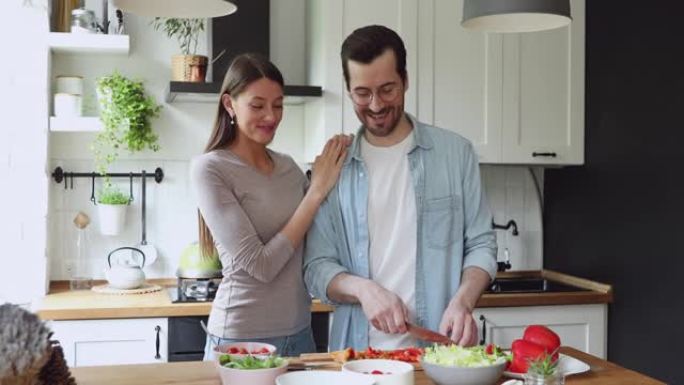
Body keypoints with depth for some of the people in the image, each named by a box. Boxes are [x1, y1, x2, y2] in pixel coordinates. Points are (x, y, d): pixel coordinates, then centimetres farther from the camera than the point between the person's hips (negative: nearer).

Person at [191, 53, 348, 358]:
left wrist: (335, 178, -4)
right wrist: (317, 190, -15)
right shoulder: (209, 168, -12)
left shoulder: (287, 166, 5)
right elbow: (260, 265, -18)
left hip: (300, 333, 6)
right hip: (242, 339, -5)